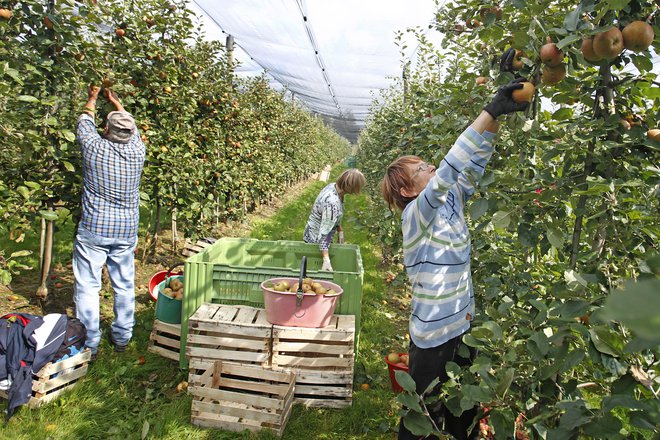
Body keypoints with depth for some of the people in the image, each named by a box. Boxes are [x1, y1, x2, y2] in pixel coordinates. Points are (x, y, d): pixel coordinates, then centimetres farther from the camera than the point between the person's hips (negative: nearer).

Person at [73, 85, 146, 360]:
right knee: (125, 285, 12)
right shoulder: (137, 151, -3)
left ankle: (89, 343, 10)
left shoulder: (95, 147, -9)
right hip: (126, 231, 3)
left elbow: (85, 123, 12)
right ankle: (122, 337, 24)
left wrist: (92, 99, 31)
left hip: (93, 230, -3)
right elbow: (132, 127, 19)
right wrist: (116, 102, 34)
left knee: (87, 286, 6)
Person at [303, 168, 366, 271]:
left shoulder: (334, 186, -10)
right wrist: (326, 260, -41)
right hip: (315, 240, -9)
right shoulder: (332, 203, -37)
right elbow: (324, 234, -37)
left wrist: (340, 231, 9)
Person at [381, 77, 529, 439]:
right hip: (433, 336, -7)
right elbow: (449, 169, -32)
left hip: (463, 327, 7)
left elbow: (472, 166, -2)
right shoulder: (415, 215, -19)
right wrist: (491, 112, -33)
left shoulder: (451, 202, 2)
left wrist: (496, 118, -15)